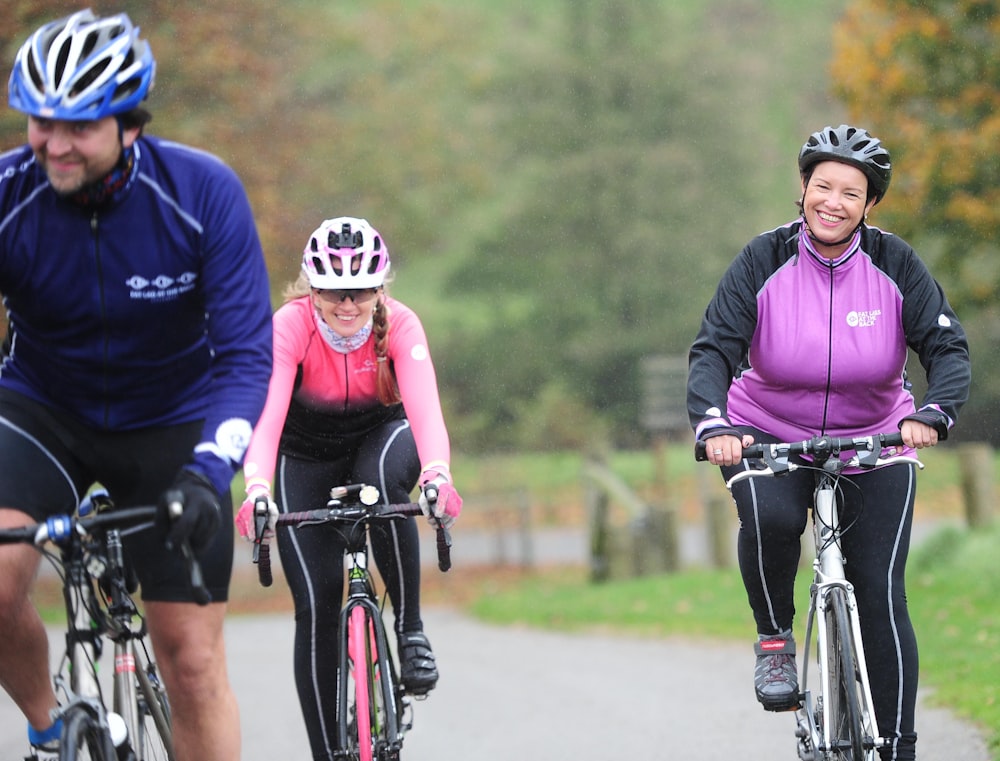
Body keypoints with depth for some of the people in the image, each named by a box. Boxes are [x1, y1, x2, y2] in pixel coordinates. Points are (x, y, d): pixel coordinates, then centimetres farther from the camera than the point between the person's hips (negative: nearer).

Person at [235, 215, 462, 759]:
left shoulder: (399, 325, -26)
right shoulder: (291, 326, -28)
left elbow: (424, 406, -40)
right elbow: (267, 411, -41)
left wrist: (437, 474, -59)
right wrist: (256, 486, -58)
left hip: (379, 434, 0)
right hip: (307, 453, 0)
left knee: (381, 479, -38)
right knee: (315, 606, -11)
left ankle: (409, 628, -21)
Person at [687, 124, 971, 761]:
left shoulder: (895, 265, -10)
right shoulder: (765, 261, -13)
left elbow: (948, 346, -14)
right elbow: (714, 349, -18)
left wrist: (933, 414, -34)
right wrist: (713, 425, -36)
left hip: (873, 443, 1)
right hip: (771, 435, -1)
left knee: (882, 597, -8)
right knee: (769, 517, -34)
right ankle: (775, 642, -7)